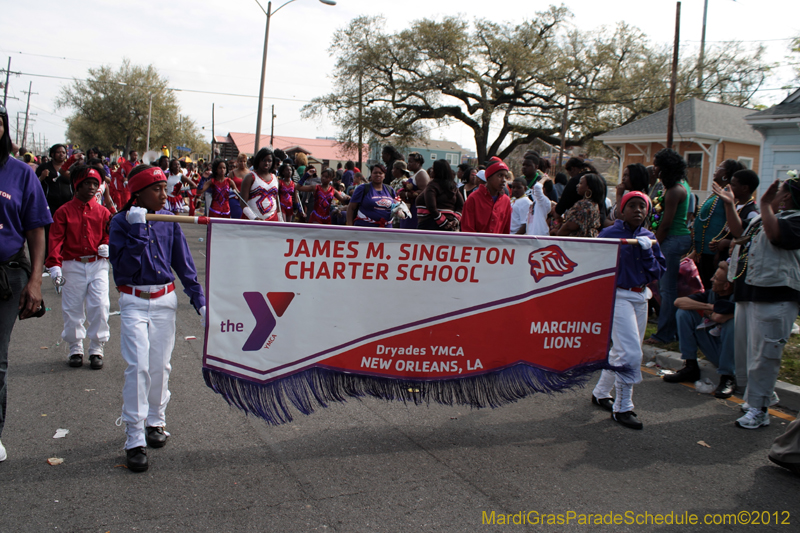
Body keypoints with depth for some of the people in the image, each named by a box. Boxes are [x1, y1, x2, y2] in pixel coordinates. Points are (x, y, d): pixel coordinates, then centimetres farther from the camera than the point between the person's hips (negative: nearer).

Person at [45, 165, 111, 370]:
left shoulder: (102, 212, 5)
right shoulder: (64, 211, -1)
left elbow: (110, 234, 13)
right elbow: (55, 239, -6)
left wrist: (107, 246, -11)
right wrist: (54, 265, -16)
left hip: (98, 265, 1)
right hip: (72, 266, -1)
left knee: (100, 307, -6)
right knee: (72, 309, 7)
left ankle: (96, 349, 9)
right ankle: (75, 349, 23)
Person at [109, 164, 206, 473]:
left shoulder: (168, 220, 2)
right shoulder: (121, 222, -7)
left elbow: (184, 264, 6)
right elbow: (123, 267, -18)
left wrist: (199, 302, 2)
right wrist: (137, 231, -22)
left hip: (165, 300, 3)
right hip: (134, 302, -3)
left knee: (160, 366, 9)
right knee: (138, 367, -10)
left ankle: (155, 421, 30)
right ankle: (134, 440, -3)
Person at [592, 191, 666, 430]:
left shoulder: (648, 238, 7)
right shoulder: (610, 234, -9)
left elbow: (659, 271, 2)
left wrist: (646, 250, -12)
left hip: (640, 298, 7)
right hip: (618, 297, -7)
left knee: (621, 351, 16)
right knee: (630, 352, -11)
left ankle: (601, 392, 35)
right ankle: (622, 408, 2)